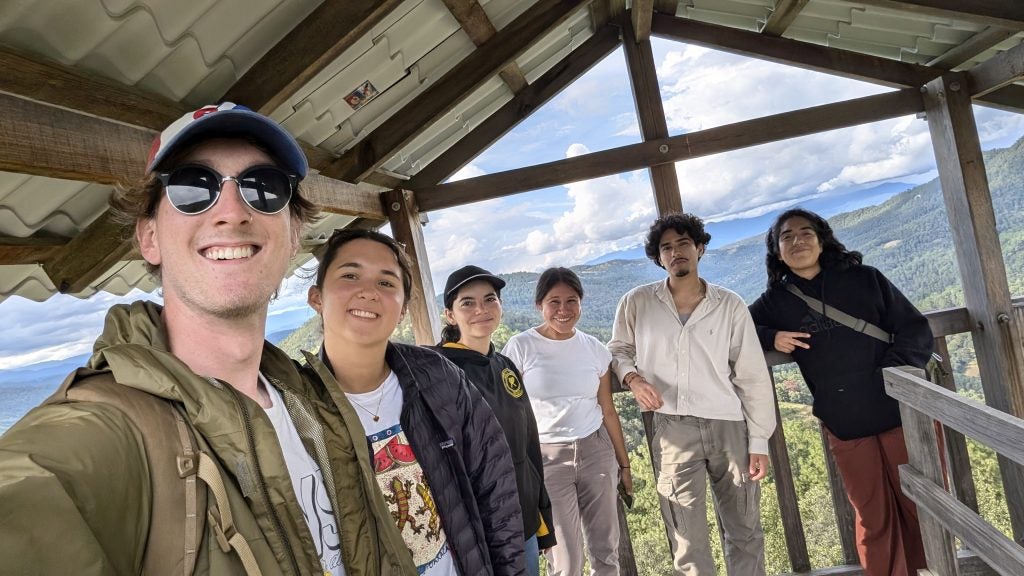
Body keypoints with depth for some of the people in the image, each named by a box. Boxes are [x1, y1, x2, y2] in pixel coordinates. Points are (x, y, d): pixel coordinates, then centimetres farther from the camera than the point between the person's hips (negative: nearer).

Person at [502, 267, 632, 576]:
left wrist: (624, 462, 13)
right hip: (546, 458, -3)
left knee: (606, 551, 12)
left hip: (596, 451, 4)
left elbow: (608, 411, 9)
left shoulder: (595, 349, 2)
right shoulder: (520, 347, -9)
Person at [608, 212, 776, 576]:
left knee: (745, 532, 14)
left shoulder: (730, 306, 0)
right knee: (688, 544, 4)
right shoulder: (636, 303, -1)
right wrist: (632, 377, -8)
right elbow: (618, 350, 14)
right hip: (672, 430, -1)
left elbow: (753, 377, 2)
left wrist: (759, 440, 1)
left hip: (730, 426, 1)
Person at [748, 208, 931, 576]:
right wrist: (769, 338, -10)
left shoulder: (865, 279, 2)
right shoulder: (775, 302, 3)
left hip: (899, 411, 0)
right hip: (844, 425, 0)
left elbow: (916, 330, 1)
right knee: (873, 519, 12)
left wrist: (891, 373, -15)